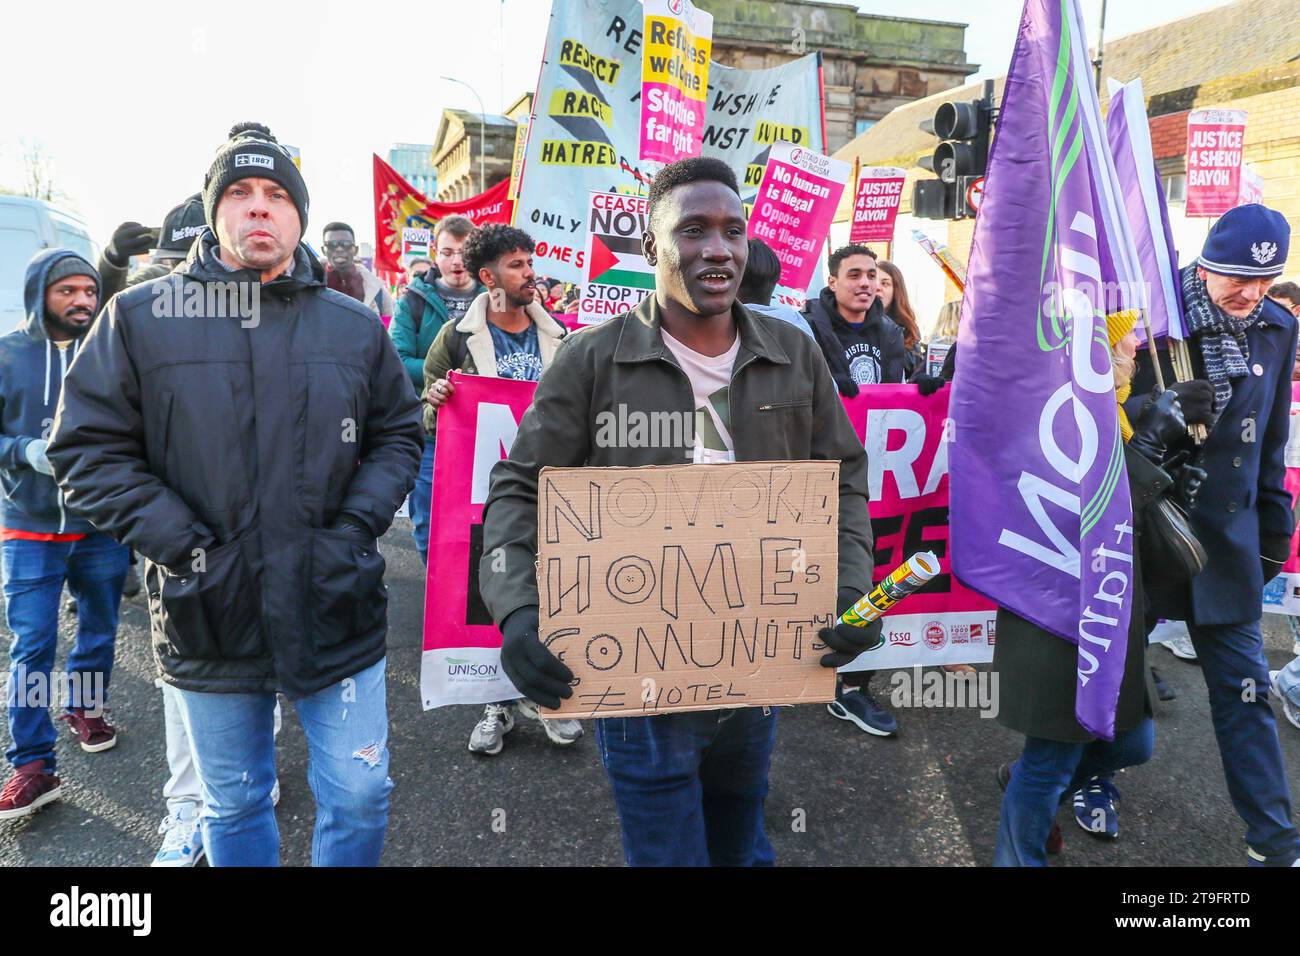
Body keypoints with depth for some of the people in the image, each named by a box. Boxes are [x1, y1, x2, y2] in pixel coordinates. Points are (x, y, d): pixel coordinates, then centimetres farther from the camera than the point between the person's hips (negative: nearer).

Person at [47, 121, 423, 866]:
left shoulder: (357, 326, 4)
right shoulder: (140, 317, -1)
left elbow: (399, 435, 9)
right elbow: (88, 448, -1)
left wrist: (356, 526, -6)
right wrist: (179, 544, -12)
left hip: (337, 609, 1)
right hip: (210, 611, 0)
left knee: (361, 796, 10)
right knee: (234, 807, 18)